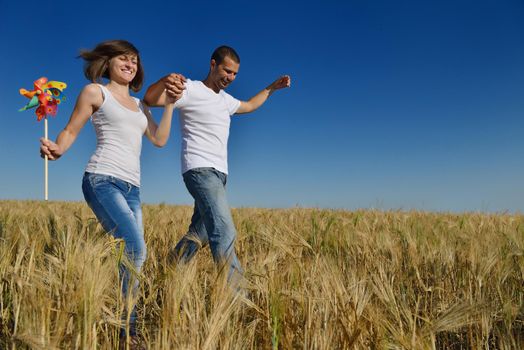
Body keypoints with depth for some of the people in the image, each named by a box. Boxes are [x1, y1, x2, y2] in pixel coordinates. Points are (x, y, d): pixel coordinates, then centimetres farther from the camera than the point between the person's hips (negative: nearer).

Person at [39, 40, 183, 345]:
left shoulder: (139, 105, 26)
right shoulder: (95, 92, 10)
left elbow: (160, 140, 18)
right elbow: (71, 130, 5)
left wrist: (170, 104, 15)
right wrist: (57, 150, -16)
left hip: (132, 188, 7)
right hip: (103, 181, -7)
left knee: (132, 253, -3)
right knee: (136, 249, -22)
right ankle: (126, 324, -11)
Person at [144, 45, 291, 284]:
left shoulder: (225, 99, 21)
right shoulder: (191, 89, -4)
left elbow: (249, 106, 41)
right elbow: (149, 100, -15)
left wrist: (272, 88, 36)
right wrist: (164, 81, -36)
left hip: (218, 174, 9)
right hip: (200, 170, -9)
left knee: (198, 234, 12)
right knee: (225, 232, -23)